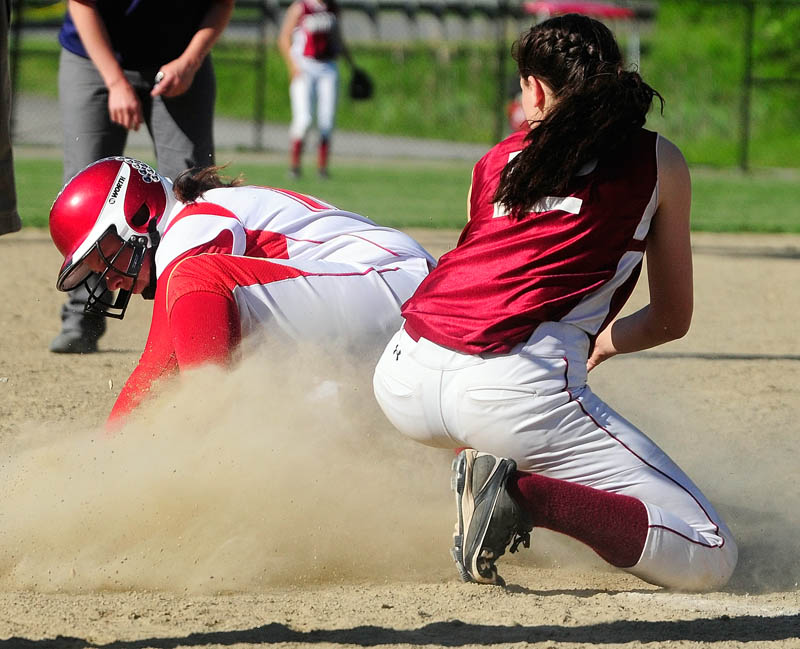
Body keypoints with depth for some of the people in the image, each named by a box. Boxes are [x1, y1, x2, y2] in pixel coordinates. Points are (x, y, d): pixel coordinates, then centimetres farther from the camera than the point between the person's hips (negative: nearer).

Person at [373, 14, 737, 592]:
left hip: (403, 383, 5)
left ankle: (479, 466, 11)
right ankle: (528, 496, -20)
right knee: (711, 559, -2)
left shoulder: (494, 162, 26)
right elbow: (673, 319, 25)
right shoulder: (660, 162, 18)